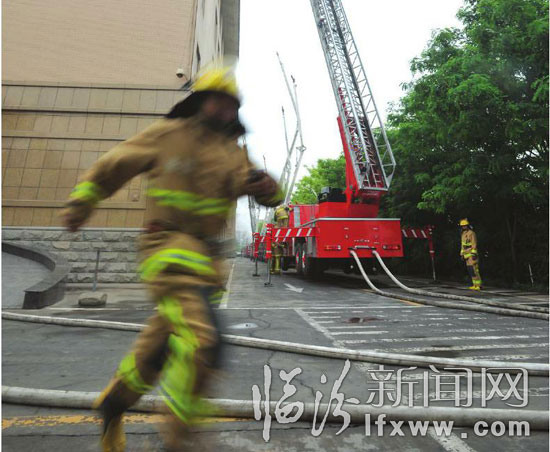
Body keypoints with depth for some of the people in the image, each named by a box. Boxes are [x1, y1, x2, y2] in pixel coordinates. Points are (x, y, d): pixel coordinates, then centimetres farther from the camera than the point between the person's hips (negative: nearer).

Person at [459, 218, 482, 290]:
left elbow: (474, 244, -14)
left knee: (473, 269, -12)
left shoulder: (471, 233, -10)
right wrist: (462, 253, 19)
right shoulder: (463, 234, 16)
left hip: (471, 254, -8)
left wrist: (473, 254, -19)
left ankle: (478, 285, -9)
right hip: (466, 255, 8)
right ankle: (475, 284, 12)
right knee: (470, 270, 7)